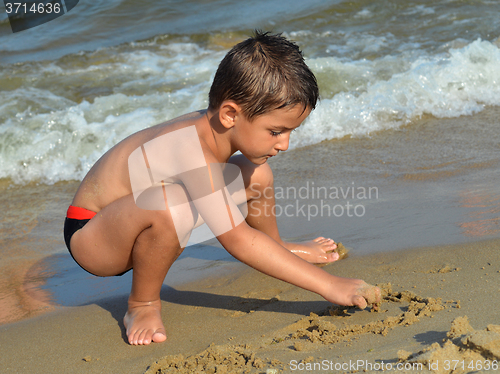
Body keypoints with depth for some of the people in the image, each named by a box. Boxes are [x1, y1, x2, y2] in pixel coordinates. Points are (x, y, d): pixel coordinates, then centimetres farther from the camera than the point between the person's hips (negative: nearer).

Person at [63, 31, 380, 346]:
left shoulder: (217, 128, -8)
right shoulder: (194, 153, -37)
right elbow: (238, 240, -37)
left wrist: (276, 249, 23)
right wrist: (328, 285, -36)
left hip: (135, 214, 9)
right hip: (89, 237, -9)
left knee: (256, 175, 3)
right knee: (170, 205, -43)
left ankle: (277, 249, 33)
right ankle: (142, 305, -17)